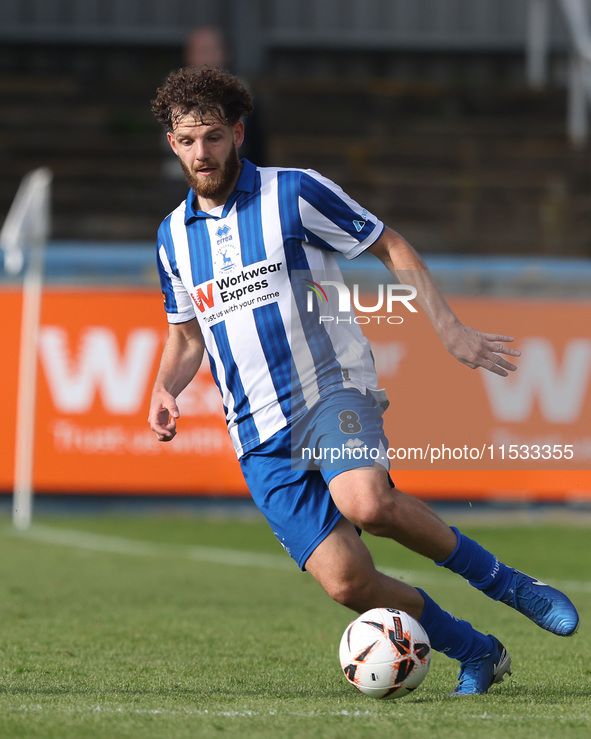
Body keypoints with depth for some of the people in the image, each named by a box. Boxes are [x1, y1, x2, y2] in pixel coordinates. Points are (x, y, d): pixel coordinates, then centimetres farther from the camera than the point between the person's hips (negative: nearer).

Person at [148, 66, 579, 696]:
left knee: (366, 502, -36)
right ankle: (476, 654, 7)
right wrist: (164, 390, 3)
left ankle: (504, 582, -15)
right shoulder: (173, 236, 12)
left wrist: (449, 329, -4)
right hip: (258, 433, 4)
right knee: (345, 580, -14)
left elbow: (389, 247, 5)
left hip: (330, 390, -4)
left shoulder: (292, 192, -1)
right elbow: (186, 336, 24)